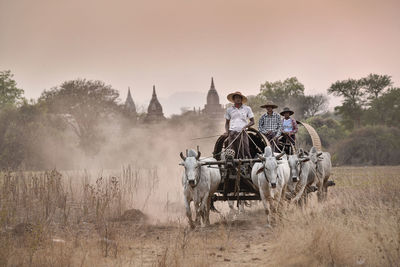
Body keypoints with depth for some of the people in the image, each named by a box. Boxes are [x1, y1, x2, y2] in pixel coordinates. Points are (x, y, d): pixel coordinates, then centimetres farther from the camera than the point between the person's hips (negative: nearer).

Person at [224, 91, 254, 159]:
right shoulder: (229, 110, 14)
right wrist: (227, 131, 1)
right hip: (232, 132, 1)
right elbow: (227, 122, 19)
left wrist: (245, 126, -10)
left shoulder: (247, 108, 9)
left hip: (242, 133, -1)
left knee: (245, 152, -11)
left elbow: (252, 121, 9)